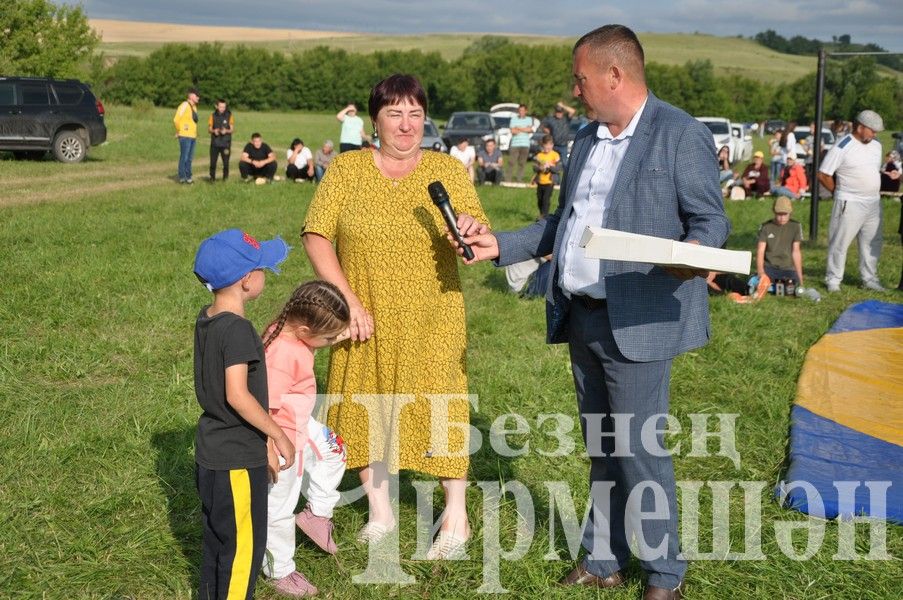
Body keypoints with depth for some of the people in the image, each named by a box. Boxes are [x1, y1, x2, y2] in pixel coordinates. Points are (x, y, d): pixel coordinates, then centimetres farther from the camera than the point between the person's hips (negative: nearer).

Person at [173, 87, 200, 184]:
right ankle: (182, 177, 1)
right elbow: (176, 120, -18)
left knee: (190, 158, 12)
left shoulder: (194, 106, 14)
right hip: (185, 136, -8)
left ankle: (188, 176, 18)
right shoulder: (184, 105, -13)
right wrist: (179, 131, -8)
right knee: (184, 157, -4)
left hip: (193, 136, 8)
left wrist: (195, 134, 16)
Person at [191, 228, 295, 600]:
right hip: (238, 460, -9)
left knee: (217, 539, 21)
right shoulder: (237, 329, -22)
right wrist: (279, 435, -16)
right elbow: (238, 395, -28)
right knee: (244, 544, 4)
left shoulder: (206, 320, 6)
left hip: (210, 453, 9)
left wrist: (263, 438, 16)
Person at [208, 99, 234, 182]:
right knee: (213, 162, -1)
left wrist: (226, 131, -19)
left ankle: (225, 178, 12)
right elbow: (209, 129, 7)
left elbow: (232, 129, 1)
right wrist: (214, 131, -15)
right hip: (215, 143, 1)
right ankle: (212, 177, 13)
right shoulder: (213, 116, 5)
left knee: (226, 162, -3)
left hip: (225, 143, -1)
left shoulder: (229, 116, 2)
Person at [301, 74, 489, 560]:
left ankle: (456, 516, 13)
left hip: (432, 319, -1)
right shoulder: (347, 168, -1)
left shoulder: (448, 170, 0)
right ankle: (380, 511, 27)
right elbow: (316, 236, -5)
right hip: (366, 318, 1)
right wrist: (347, 300, -13)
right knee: (366, 404, 9)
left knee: (439, 404, -1)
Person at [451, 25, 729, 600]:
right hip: (581, 318, 8)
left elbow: (711, 219, -11)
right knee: (600, 447, 17)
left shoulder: (681, 134, -9)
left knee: (637, 449, -3)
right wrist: (500, 245, 12)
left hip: (636, 322, -7)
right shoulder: (587, 140, 14)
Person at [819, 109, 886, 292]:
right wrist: (839, 192, -4)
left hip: (874, 203, 7)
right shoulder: (842, 147, -14)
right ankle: (833, 280, 9)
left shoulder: (876, 146, 8)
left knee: (872, 243, 13)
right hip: (850, 204, -7)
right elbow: (823, 175, -12)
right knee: (840, 242, -1)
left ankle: (870, 279, 24)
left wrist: (874, 191, 13)